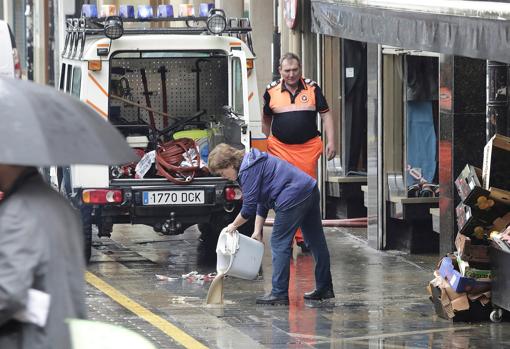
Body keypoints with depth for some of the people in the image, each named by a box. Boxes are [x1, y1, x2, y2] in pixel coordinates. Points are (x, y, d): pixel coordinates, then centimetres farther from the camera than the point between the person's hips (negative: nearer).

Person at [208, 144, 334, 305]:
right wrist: (257, 231, 20)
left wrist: (234, 225, 6)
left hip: (293, 198, -11)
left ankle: (279, 293, -3)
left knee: (279, 243, -4)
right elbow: (261, 203, 25)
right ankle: (324, 288, 24)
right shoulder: (253, 162, 22)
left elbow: (249, 207, -10)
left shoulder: (248, 171, -11)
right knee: (316, 242, 15)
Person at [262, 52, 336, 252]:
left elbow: (326, 115, 8)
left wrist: (331, 142, 1)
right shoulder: (271, 91, 5)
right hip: (281, 149, 0)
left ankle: (304, 237, 10)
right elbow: (266, 120, 16)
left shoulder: (312, 88, 4)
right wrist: (266, 142, 14)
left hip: (308, 148, 0)